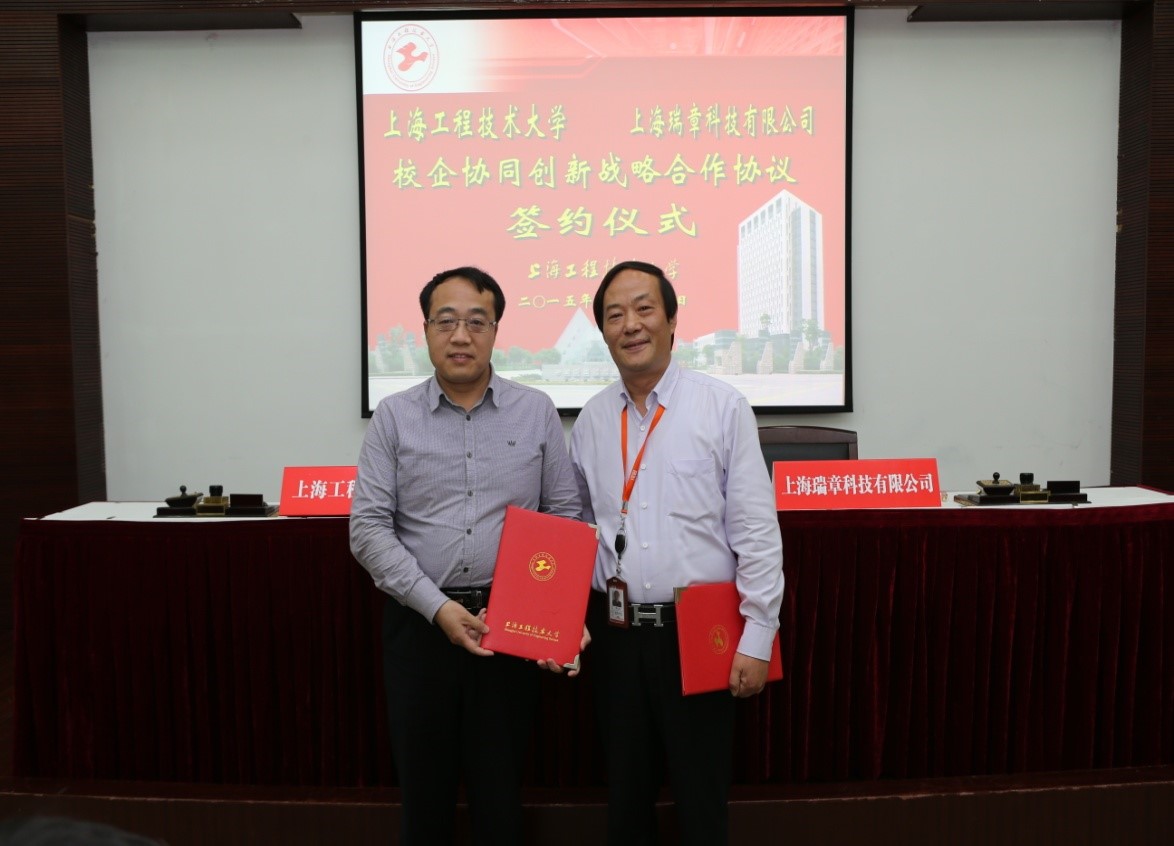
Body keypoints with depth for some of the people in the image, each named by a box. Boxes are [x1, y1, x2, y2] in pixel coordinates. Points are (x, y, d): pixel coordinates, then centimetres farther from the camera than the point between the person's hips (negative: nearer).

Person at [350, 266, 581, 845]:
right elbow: (369, 528, -4)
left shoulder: (537, 413, 2)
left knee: (500, 788, 10)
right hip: (419, 624, 0)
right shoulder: (393, 418, 1)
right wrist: (438, 607, -13)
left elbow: (565, 515, 5)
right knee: (424, 786, 12)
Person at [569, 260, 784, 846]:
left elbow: (756, 531, -8)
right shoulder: (591, 419, 5)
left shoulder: (722, 408, -8)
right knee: (625, 789, 18)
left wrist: (757, 638, -10)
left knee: (701, 795, 9)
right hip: (614, 630, 4)